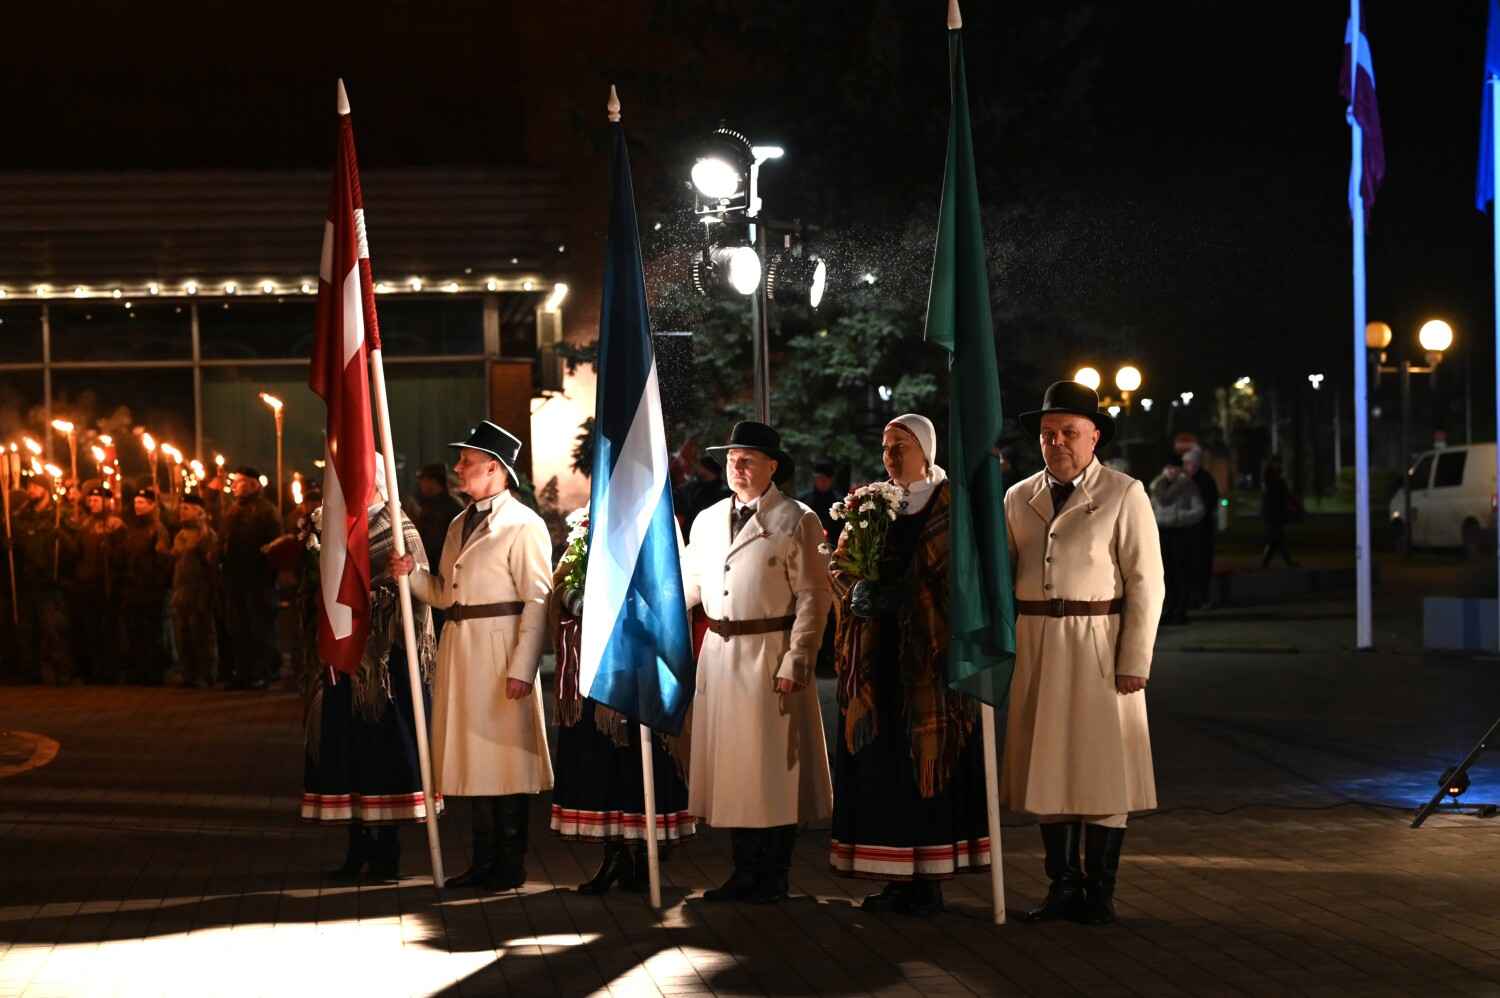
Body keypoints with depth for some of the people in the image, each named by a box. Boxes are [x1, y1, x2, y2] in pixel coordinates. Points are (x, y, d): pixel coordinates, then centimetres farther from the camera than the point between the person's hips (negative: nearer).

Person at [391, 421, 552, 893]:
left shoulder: (523, 525, -9)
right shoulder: (460, 525, 17)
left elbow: (537, 602, -13)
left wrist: (523, 667, -19)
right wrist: (413, 573, -1)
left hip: (501, 652, -8)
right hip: (460, 650, 8)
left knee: (506, 754, -2)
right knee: (473, 754, 11)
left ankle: (511, 864, 7)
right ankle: (484, 859, 19)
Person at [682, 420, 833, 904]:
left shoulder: (796, 521, -3)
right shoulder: (708, 520, 14)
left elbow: (813, 597, -7)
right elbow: (688, 584, 18)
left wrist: (795, 663, -14)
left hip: (770, 654, -6)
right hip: (719, 655, 6)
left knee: (774, 765, -1)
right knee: (729, 764, 9)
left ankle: (774, 877, 9)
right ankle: (745, 871, 19)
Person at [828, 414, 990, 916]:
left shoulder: (953, 507, -1)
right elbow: (841, 565, 12)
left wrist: (898, 594, -17)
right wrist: (858, 590, -9)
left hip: (930, 656, -5)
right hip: (878, 657, 5)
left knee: (930, 761, -4)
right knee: (880, 760, 3)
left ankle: (930, 881, 0)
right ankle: (896, 877, 8)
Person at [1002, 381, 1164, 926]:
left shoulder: (1123, 495, -1)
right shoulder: (1018, 499, 11)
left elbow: (1146, 584, -4)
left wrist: (1135, 663, -11)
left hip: (1098, 647, -4)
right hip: (1035, 650, 4)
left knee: (1102, 767, 0)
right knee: (1048, 766, 7)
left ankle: (1100, 890, 8)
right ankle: (1063, 885, 16)